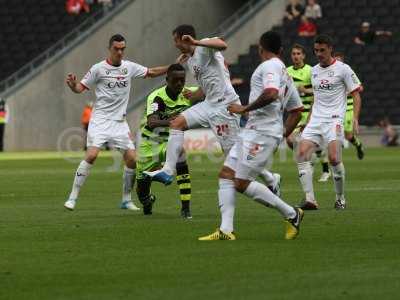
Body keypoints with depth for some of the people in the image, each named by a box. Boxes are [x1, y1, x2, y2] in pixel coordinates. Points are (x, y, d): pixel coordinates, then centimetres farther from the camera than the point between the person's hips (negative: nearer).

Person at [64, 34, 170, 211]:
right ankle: (72, 198, -14)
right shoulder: (99, 69, -6)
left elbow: (151, 73, 18)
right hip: (100, 120, -5)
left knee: (132, 159, -3)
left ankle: (126, 200, 15)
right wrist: (72, 85, -23)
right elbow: (81, 88, -1)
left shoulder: (130, 67, 6)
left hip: (120, 122, 5)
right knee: (91, 155, -21)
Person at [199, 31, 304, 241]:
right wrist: (282, 136, 26)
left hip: (261, 132, -10)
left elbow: (271, 93, -26)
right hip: (252, 130, 10)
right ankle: (226, 230, -2)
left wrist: (244, 109, -17)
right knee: (226, 175, 5)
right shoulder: (285, 73, 22)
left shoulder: (270, 66, -7)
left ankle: (291, 214, 1)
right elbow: (297, 110, 26)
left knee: (242, 183, -10)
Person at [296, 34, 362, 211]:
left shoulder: (343, 69, -1)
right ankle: (310, 199, -15)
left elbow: (356, 95, 0)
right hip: (315, 121, 5)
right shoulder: (314, 71, 16)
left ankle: (340, 198, 2)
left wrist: (355, 119, -12)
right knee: (302, 154, -14)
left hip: (334, 120, -5)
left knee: (334, 158, -18)